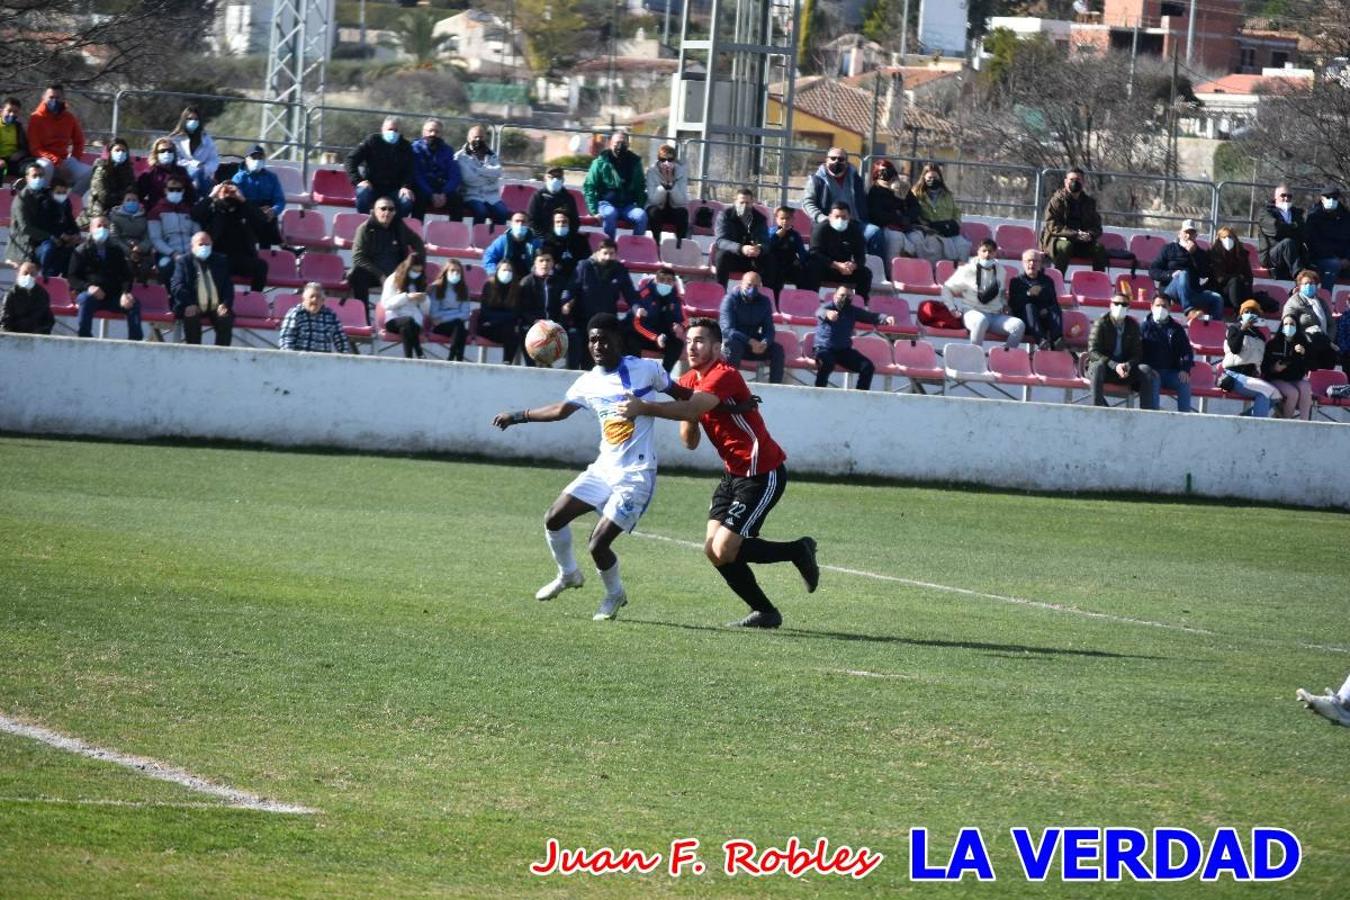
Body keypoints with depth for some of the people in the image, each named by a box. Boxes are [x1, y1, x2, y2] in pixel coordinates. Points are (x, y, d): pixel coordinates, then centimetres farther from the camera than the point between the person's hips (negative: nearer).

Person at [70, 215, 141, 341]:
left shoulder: (116, 251, 19)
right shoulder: (81, 251, 10)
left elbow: (126, 276, 12)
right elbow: (72, 277, 2)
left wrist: (125, 293, -11)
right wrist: (88, 287, -20)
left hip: (113, 296, 3)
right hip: (91, 293, -3)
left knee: (134, 303, -24)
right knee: (86, 299, -37)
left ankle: (135, 340, -23)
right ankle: (84, 338, -37)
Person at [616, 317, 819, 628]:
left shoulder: (724, 377, -19)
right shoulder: (690, 381, 9)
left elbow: (693, 407, -38)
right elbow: (689, 442, 7)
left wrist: (643, 408, -44)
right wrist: (689, 419, -14)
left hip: (763, 475, -9)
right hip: (734, 472, 9)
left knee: (724, 551, -14)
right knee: (713, 549, 1)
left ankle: (798, 550, 7)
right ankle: (764, 612, 11)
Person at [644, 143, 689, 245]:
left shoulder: (681, 171, -11)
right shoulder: (652, 171, -13)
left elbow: (681, 201, -20)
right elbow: (654, 200, -22)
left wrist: (671, 182, -30)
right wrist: (664, 182, -32)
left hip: (675, 210, 1)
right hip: (658, 209, -1)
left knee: (683, 213, -31)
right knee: (654, 212, -33)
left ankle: (680, 244, -21)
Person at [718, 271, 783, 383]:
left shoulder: (764, 301, 3)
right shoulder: (731, 299, -12)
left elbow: (768, 329, 0)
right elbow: (727, 330, -23)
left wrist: (764, 343, -26)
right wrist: (750, 341, -35)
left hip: (754, 343, 4)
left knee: (777, 349, -18)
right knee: (735, 345, -38)